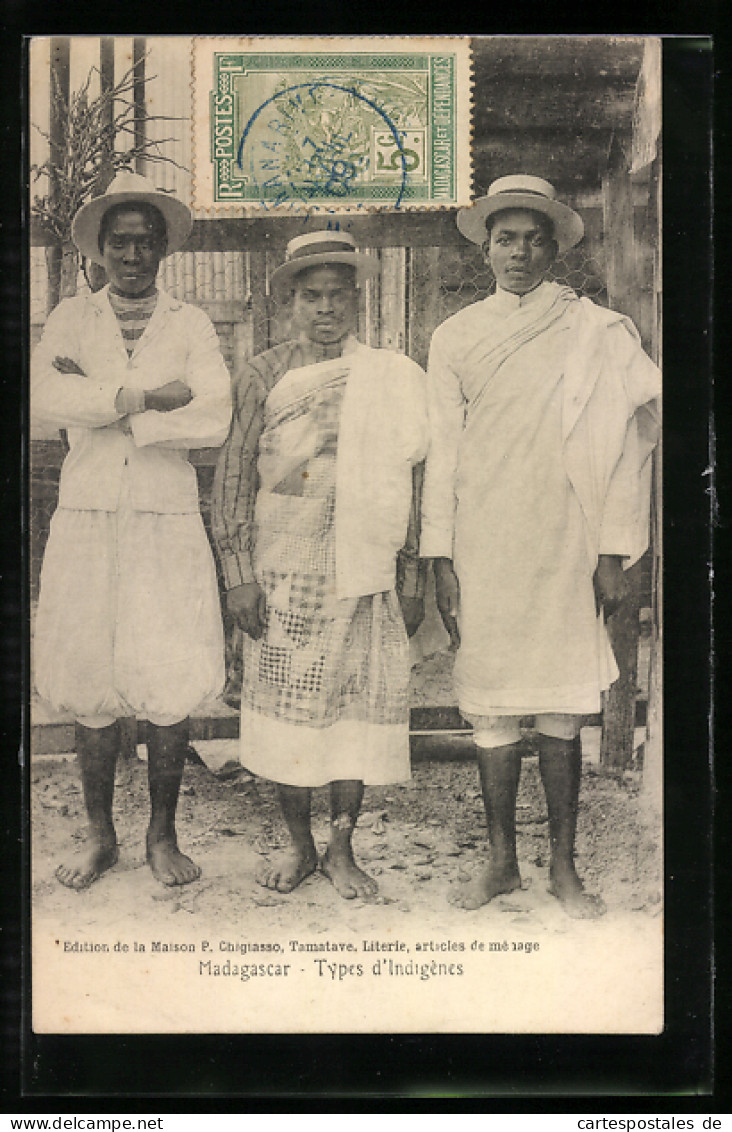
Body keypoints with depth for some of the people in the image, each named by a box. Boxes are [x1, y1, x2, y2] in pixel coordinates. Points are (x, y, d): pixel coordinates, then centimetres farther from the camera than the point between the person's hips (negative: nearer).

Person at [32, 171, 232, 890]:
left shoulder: (190, 325, 8)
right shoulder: (70, 319, 10)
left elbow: (213, 422, -8)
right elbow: (43, 399, -9)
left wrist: (101, 406, -7)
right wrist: (145, 397, -12)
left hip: (167, 520, -1)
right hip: (85, 519, 1)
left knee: (170, 688, -2)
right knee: (91, 687, 4)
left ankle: (162, 836, 15)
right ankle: (99, 836, 20)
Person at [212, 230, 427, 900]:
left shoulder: (390, 378, 7)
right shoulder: (263, 376, 3)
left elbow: (405, 482, 9)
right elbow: (234, 475, 2)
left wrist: (412, 580, 7)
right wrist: (239, 572, -5)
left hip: (363, 569, 1)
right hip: (283, 570, -1)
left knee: (358, 701, 3)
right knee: (285, 701, 3)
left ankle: (342, 849, 17)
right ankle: (300, 845, 19)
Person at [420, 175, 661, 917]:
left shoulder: (598, 332, 4)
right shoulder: (455, 337, 10)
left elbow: (624, 445, 2)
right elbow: (442, 451, 8)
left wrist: (614, 552, -3)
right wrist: (439, 556, 3)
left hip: (564, 547, -1)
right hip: (481, 547, 2)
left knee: (561, 711, 3)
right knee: (489, 705, 5)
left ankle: (564, 867, 15)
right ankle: (501, 861, 18)